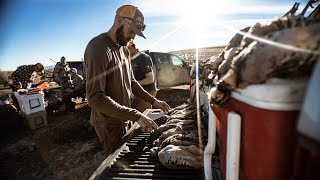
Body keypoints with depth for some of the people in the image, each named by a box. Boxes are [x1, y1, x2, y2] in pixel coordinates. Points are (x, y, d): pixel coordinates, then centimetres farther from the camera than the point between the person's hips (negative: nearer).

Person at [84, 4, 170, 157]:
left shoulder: (124, 49, 8)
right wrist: (136, 116, -33)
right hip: (109, 123, -8)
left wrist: (153, 101, 3)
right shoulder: (98, 48, -23)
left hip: (122, 119, 8)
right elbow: (95, 98, -30)